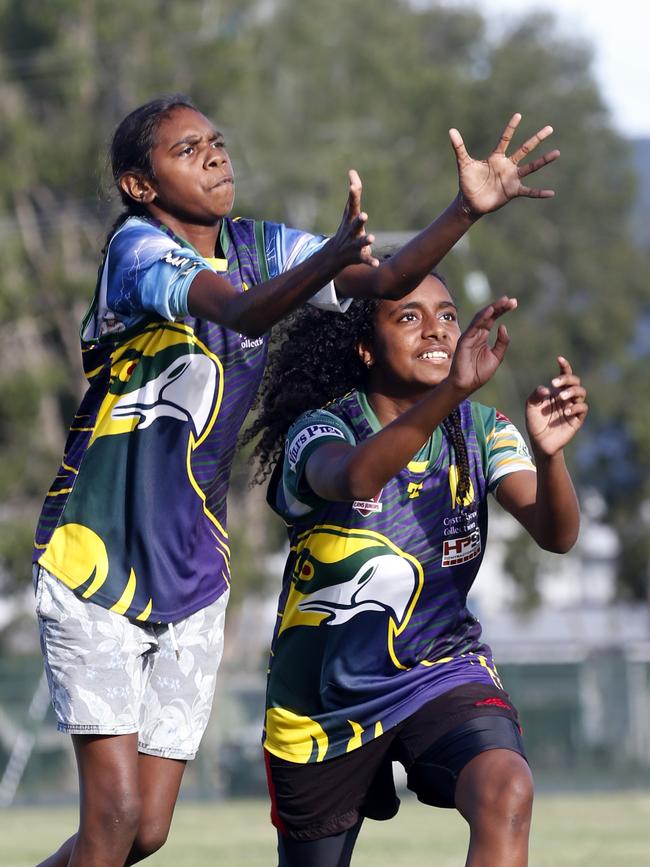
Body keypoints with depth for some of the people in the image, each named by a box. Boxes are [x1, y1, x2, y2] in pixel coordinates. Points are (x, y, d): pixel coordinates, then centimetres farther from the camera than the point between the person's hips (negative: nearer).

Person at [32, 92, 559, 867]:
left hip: (191, 570, 6)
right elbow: (242, 311, -33)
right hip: (95, 561, -6)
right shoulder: (137, 249, -15)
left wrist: (467, 210, -18)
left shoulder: (261, 246, 6)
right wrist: (333, 254, -51)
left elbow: (386, 280, -2)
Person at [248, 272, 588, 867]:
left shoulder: (480, 430, -2)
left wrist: (549, 453, -40)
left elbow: (556, 534, -17)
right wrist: (451, 391, -56)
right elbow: (355, 477, -41)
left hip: (445, 671, 1)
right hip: (325, 701, -1)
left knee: (507, 795, -30)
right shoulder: (319, 431, -15)